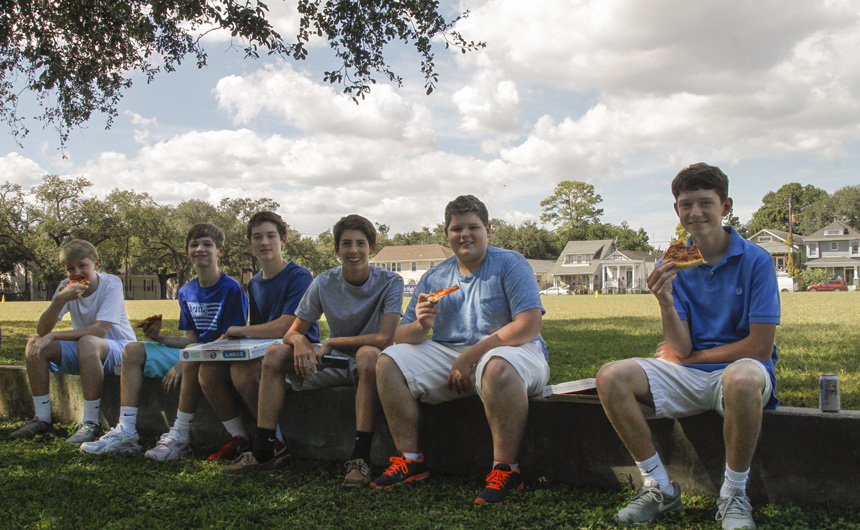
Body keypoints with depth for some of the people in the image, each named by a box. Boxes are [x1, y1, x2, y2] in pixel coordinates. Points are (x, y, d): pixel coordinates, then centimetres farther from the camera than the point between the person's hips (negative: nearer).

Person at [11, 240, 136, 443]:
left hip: (118, 348, -6)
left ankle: (91, 423, -30)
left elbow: (100, 330, -26)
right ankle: (42, 419, -4)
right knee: (35, 344, -13)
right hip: (82, 351, 6)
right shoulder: (67, 288, -2)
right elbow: (42, 330, -12)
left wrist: (53, 336, -26)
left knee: (87, 342, -37)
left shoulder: (111, 284, -16)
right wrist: (59, 300, -29)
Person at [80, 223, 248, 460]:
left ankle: (180, 436, -27)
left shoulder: (231, 289, -11)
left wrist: (182, 363, -20)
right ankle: (126, 432, -10)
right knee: (133, 351, -1)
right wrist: (160, 338, -6)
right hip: (192, 353, 8)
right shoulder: (186, 291, 12)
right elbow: (192, 339, 13)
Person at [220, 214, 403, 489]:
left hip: (368, 361, -4)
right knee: (275, 353, -13)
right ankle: (265, 450, -10)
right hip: (333, 362, 5)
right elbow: (293, 332, 0)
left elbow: (385, 338, -24)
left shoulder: (389, 282, -13)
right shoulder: (324, 283, -3)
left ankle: (361, 457, -37)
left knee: (368, 354, -38)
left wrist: (332, 343, -20)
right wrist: (300, 341, -26)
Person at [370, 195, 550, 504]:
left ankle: (506, 469, -26)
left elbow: (529, 325, -15)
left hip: (511, 351, -5)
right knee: (389, 361, -9)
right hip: (449, 354, 6)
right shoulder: (434, 278, 13)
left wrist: (470, 356, -19)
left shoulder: (510, 264, -2)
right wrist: (420, 326, -17)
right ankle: (411, 460, -7)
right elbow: (402, 336, 9)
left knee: (497, 366, -39)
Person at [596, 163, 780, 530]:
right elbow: (681, 349, -4)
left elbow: (760, 347, -11)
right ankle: (660, 488, -4)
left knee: (742, 377, -40)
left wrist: (689, 357, -4)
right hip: (687, 376, 4)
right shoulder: (674, 265, 3)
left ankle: (734, 493, -15)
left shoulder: (755, 261, -7)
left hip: (740, 367, -3)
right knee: (611, 377, -19)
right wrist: (665, 301, -23)